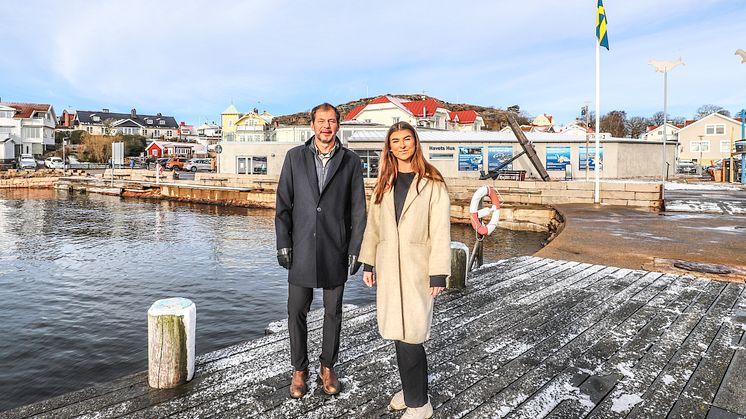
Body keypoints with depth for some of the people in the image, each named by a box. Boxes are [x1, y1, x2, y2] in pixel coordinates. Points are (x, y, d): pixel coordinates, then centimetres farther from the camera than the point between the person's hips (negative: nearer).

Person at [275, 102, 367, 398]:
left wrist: (355, 250, -3)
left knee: (333, 312, 11)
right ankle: (299, 370, 26)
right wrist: (283, 244, -3)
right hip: (301, 249, 1)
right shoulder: (295, 157, 3)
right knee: (297, 311, 7)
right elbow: (283, 203, 3)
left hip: (335, 251, 0)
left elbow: (358, 210, 1)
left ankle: (328, 368, 29)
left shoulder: (350, 161, 2)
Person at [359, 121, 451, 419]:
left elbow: (440, 232, -8)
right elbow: (373, 226, 13)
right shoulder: (384, 184, 11)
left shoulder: (432, 184, -5)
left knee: (410, 335, -5)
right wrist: (368, 263, 10)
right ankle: (410, 388, 29)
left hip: (416, 268, -5)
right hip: (388, 267, 5)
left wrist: (438, 274, -11)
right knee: (398, 331, 11)